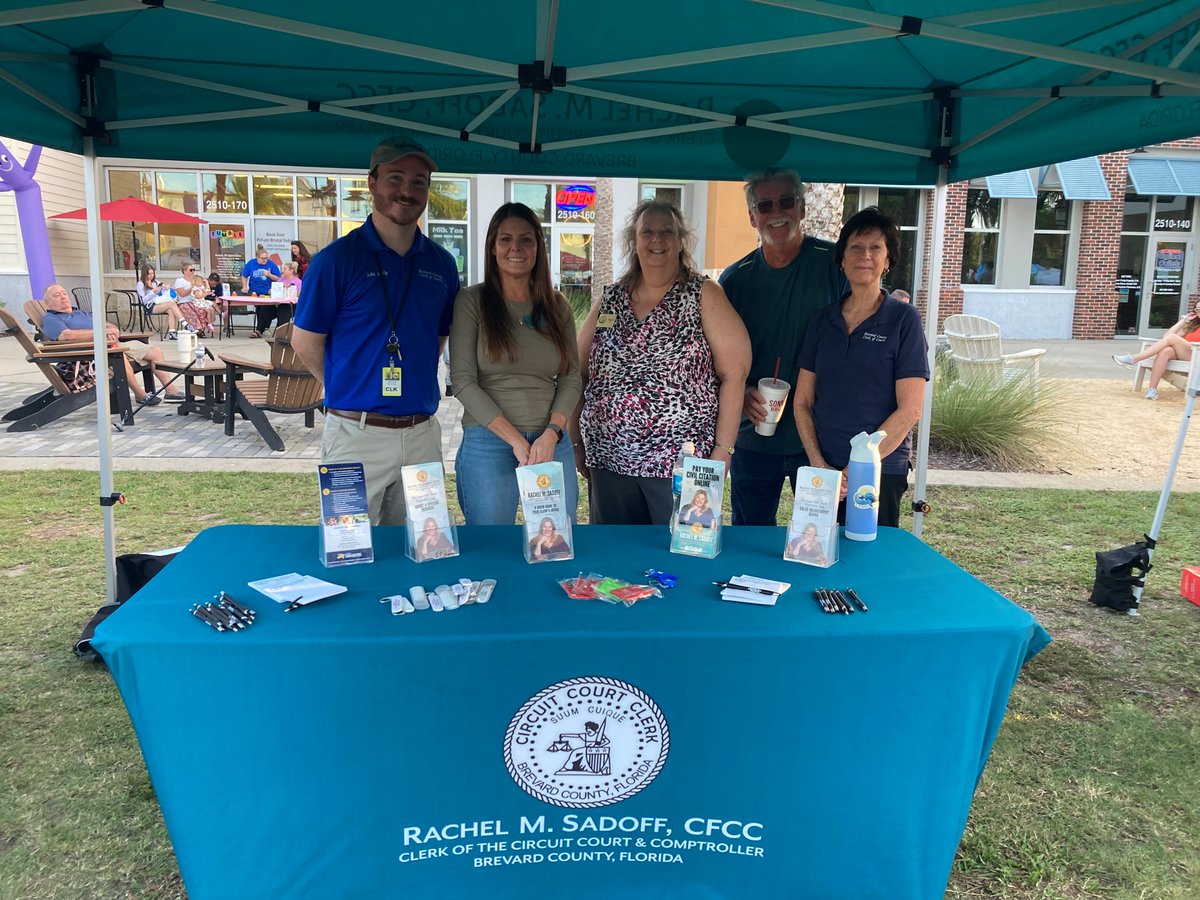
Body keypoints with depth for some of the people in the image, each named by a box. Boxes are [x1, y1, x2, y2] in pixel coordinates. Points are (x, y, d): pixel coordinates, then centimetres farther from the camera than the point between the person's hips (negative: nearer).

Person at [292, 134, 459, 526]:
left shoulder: (440, 263, 7)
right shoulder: (337, 258, -7)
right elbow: (305, 342, -1)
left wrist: (412, 386, 9)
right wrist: (350, 392, 6)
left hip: (422, 433, 4)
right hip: (357, 434, -4)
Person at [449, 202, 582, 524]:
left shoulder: (558, 306, 9)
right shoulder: (471, 301, -1)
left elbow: (571, 379, 8)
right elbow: (463, 381, -7)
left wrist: (551, 434, -9)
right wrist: (516, 440, -12)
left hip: (553, 443, 3)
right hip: (489, 442, -3)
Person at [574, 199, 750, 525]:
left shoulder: (703, 296, 0)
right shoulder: (609, 300, 10)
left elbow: (734, 375, -5)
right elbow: (579, 375, 12)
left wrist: (722, 450, -10)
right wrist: (575, 444, 8)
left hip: (681, 462, -3)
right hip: (609, 460, 4)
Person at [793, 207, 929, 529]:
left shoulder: (904, 318, -3)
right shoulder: (824, 319, 8)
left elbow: (910, 410, -8)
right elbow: (803, 401, 7)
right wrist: (818, 464, -6)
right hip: (822, 473, 3)